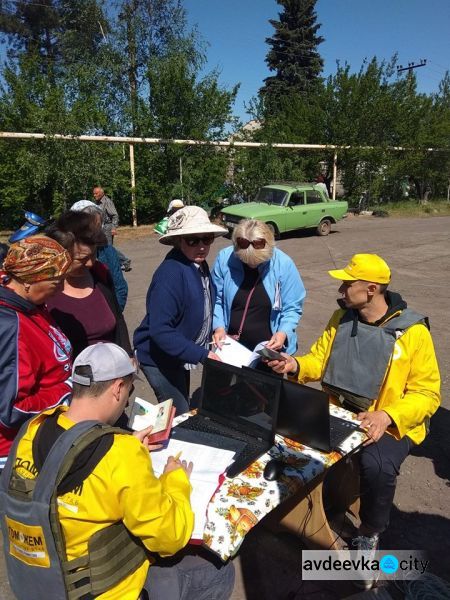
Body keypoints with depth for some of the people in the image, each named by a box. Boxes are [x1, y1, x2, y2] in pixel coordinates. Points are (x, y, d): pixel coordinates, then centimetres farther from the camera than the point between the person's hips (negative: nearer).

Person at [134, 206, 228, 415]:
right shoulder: (170, 273, -28)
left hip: (181, 355, 9)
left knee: (181, 414, 23)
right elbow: (160, 330, -31)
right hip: (160, 358, -9)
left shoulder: (200, 265, -2)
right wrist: (201, 354, -31)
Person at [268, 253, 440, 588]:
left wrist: (387, 416, -27)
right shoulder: (341, 318, 2)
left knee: (376, 465, -33)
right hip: (339, 414, 5)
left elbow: (427, 393, -11)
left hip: (390, 424, -4)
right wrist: (296, 365, -14)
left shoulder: (413, 332, -13)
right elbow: (320, 360, 9)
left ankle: (369, 535, 1)